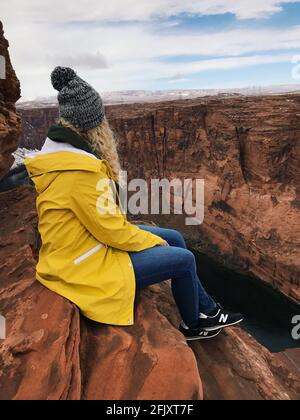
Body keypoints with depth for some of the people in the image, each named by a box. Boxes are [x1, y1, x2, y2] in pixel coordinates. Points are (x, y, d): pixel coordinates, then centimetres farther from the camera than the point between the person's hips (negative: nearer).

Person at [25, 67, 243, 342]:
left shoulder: (62, 150, 1)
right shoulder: (81, 170, -31)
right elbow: (112, 231, -24)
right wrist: (156, 242, -7)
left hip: (92, 238, 9)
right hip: (89, 265, -9)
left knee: (176, 238, 12)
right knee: (184, 259, -2)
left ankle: (208, 310, 30)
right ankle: (193, 325, 29)